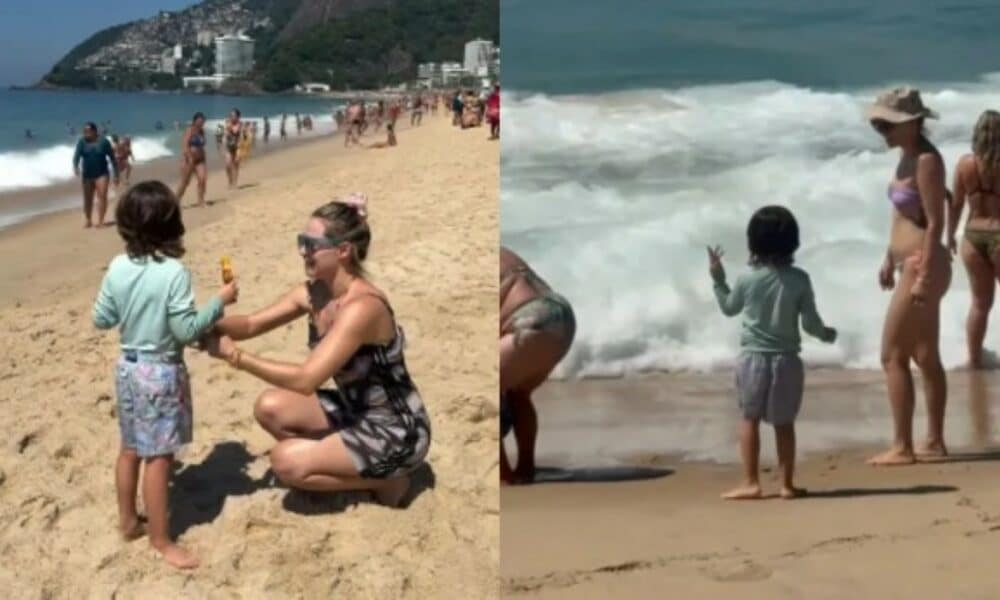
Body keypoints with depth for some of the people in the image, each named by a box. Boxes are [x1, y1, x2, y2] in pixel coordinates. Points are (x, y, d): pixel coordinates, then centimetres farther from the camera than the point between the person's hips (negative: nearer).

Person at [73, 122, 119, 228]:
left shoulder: (104, 142, -6)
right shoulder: (82, 142, -3)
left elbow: (112, 158, 0)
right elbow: (76, 155, -16)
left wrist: (116, 175, 0)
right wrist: (75, 167, -36)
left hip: (101, 174, -2)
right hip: (87, 175, 2)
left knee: (102, 196, -15)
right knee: (87, 199, 8)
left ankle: (100, 221, -16)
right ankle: (88, 221, 21)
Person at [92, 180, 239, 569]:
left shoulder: (117, 268, -3)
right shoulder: (174, 273, -21)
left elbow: (101, 320, 4)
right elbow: (185, 331, -20)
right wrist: (220, 302, -11)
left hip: (128, 367, 7)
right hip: (162, 372, -7)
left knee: (131, 449, 21)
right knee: (158, 457, 2)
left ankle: (128, 520, 35)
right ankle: (160, 540, 11)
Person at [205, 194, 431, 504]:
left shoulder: (362, 307, -29)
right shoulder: (313, 293, -2)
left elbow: (306, 379, -35)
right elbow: (252, 324, 5)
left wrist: (235, 356, -30)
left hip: (395, 432, -8)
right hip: (355, 411, 8)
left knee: (286, 461, -16)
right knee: (270, 407, -4)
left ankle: (385, 480, 2)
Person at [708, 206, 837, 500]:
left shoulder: (746, 278, -4)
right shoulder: (799, 279, -5)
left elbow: (729, 308, 13)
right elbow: (810, 323, -2)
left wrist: (717, 279, 23)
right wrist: (826, 334, 18)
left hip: (753, 357, -1)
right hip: (786, 359, 1)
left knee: (749, 419, 5)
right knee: (784, 423, 8)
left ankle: (751, 482, 2)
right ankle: (787, 483, 11)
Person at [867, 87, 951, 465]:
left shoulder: (927, 161, -18)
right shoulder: (907, 156, 10)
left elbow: (935, 223, -20)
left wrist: (923, 276, -22)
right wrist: (890, 258, 21)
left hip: (924, 267, -10)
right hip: (911, 264, 10)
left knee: (893, 356, -6)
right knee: (925, 357, 13)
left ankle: (902, 448, 0)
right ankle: (935, 442, 21)